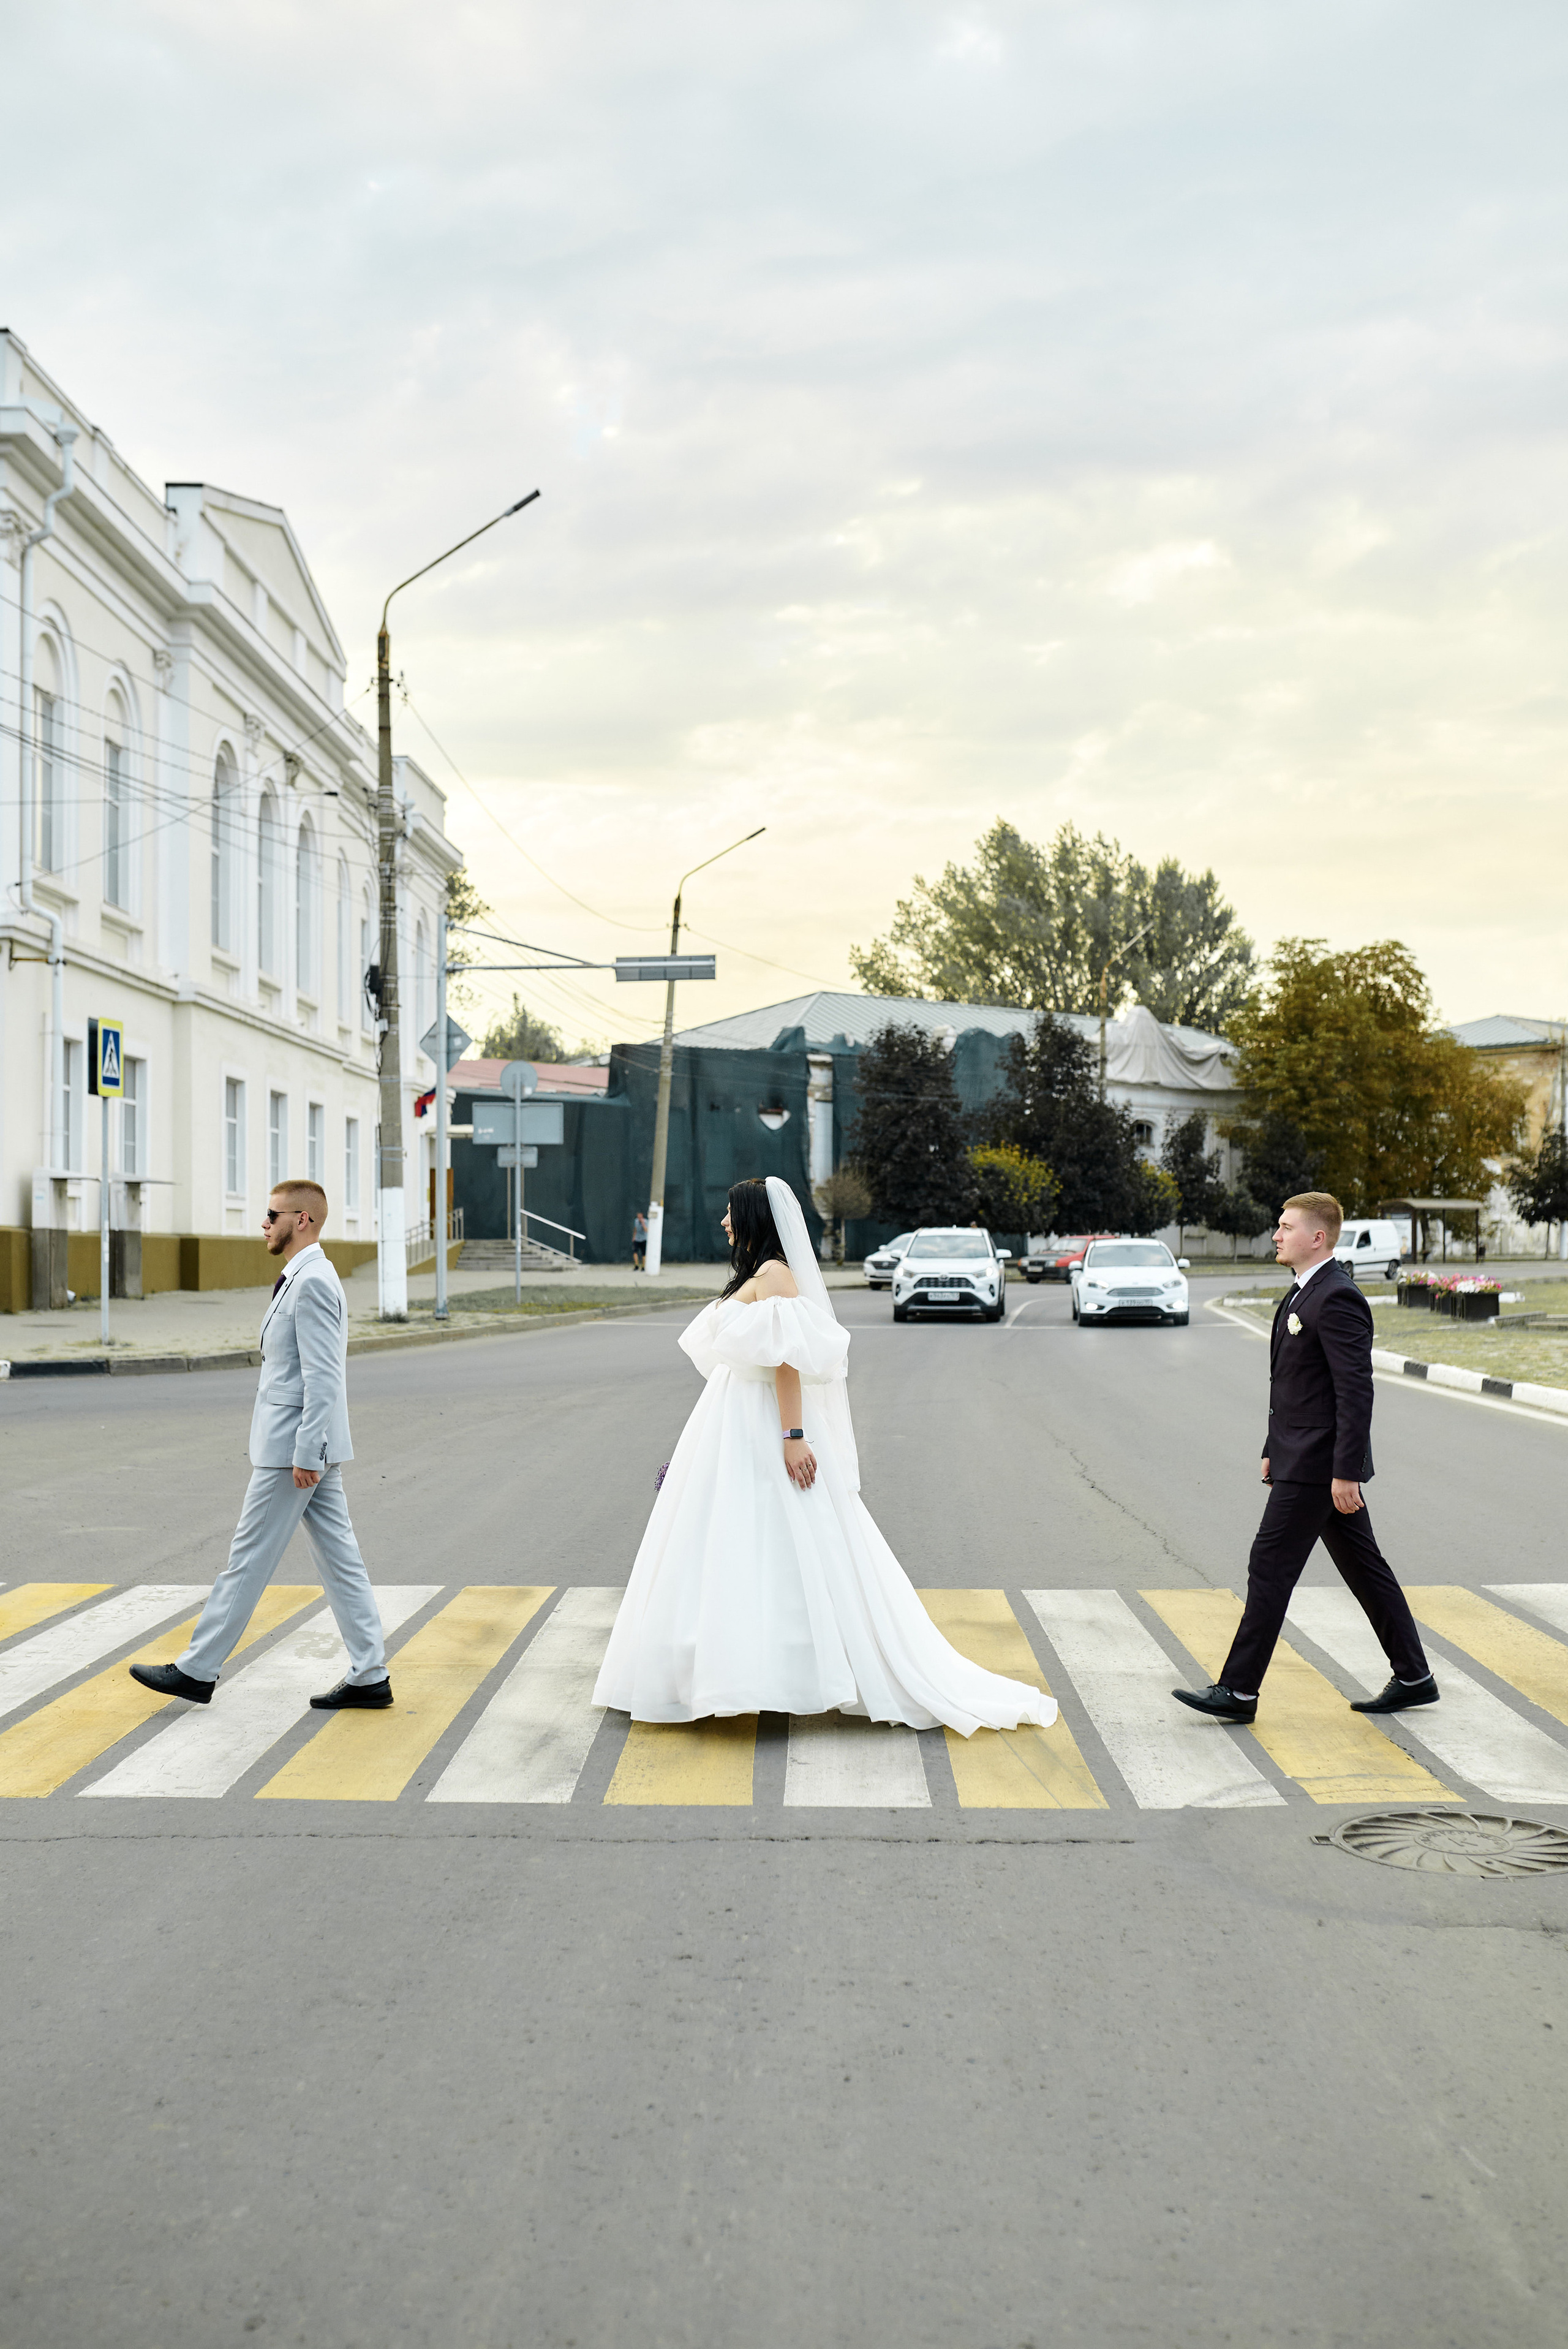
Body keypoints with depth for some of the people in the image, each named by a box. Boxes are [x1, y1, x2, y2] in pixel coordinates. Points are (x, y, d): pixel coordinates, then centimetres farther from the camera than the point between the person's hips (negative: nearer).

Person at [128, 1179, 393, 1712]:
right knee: (339, 1557, 8)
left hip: (293, 1448, -10)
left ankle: (197, 1671, 9)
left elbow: (323, 1377, -22)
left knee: (249, 1558, 0)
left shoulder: (312, 1283, -17)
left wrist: (306, 1454, -22)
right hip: (306, 1447, 10)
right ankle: (369, 1677, 10)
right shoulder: (307, 1278, 16)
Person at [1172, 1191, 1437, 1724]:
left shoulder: (1337, 1300, -18)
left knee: (1270, 1566, -6)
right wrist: (1274, 1450, 21)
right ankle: (1413, 1678, 22)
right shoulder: (1303, 1294, 15)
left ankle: (1238, 1691, -1)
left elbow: (1356, 1391, -22)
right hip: (1303, 1457, 10)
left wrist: (1346, 1472, -23)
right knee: (1363, 1566, 14)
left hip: (1318, 1465, -10)